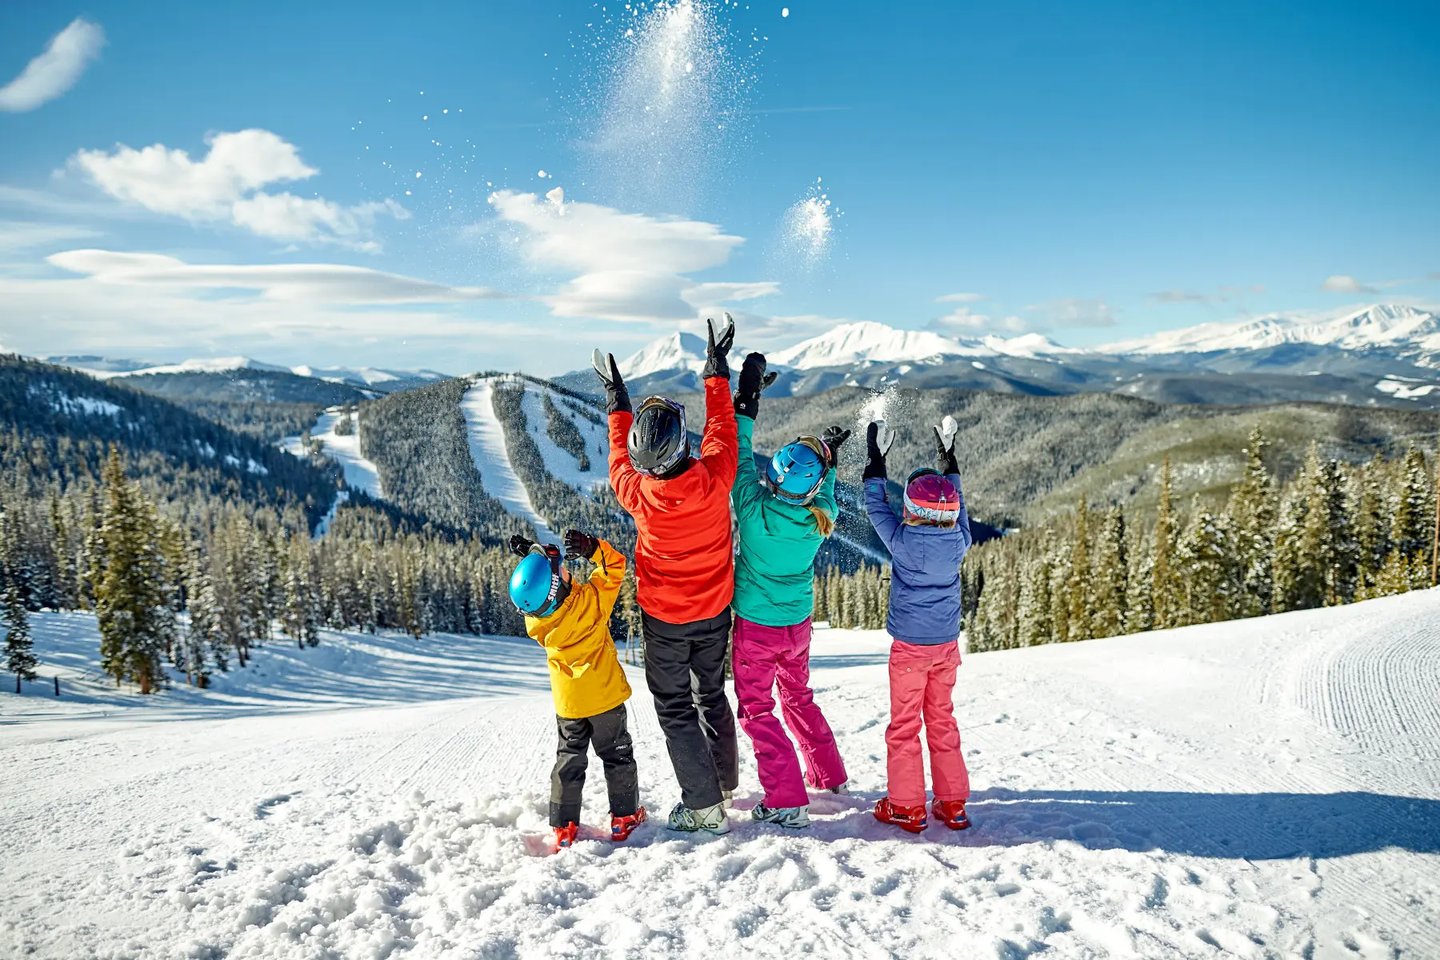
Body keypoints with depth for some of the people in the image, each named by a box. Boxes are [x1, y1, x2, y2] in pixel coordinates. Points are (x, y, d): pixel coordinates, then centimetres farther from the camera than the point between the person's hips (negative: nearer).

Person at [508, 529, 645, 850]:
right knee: (617, 755, 15)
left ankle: (564, 826, 17)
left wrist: (530, 557, -2)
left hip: (568, 702, 3)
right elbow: (614, 565, -15)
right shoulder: (592, 600, -26)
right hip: (606, 696, -3)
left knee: (569, 758, 17)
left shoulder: (534, 620, -16)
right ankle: (624, 817, 24)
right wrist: (592, 548, -26)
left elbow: (531, 593, 6)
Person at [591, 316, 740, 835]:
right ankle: (725, 782, 39)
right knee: (712, 696, 23)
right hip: (714, 613, 3)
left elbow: (619, 459, -3)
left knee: (675, 709, 12)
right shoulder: (714, 480, -26)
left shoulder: (639, 494, -27)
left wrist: (616, 399, 9)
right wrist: (717, 369, 5)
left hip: (664, 620, -3)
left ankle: (704, 806, 15)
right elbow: (721, 430, -5)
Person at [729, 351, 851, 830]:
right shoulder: (821, 519, -15)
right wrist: (828, 461, 23)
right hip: (797, 625, 5)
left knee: (756, 709, 9)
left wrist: (746, 400, -4)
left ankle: (788, 800, 5)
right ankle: (829, 775, 39)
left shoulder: (755, 508, -25)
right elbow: (826, 495, 11)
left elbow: (740, 457, -12)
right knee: (798, 696, 27)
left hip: (755, 627, -4)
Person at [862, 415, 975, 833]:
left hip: (910, 646, -4)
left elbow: (876, 507, -2)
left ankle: (906, 806, 11)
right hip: (946, 644, 4)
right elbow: (957, 507, 11)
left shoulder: (902, 541, -17)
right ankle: (952, 803, 19)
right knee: (942, 720, 15)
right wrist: (947, 458, 21)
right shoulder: (957, 542, -7)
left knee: (904, 724, 6)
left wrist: (876, 460, 7)